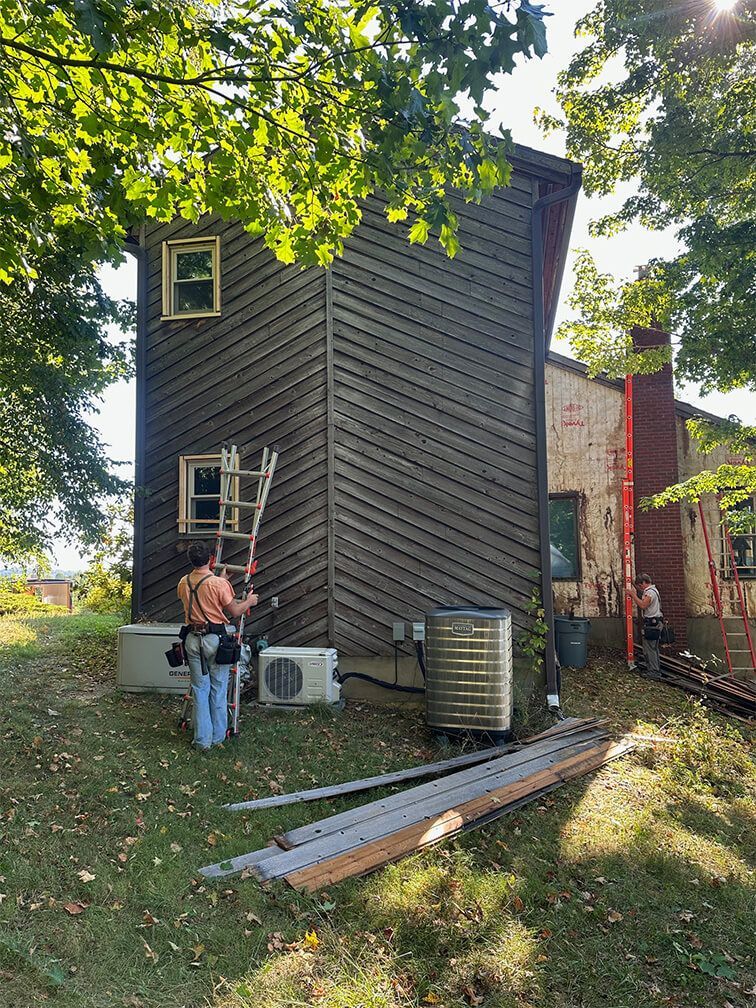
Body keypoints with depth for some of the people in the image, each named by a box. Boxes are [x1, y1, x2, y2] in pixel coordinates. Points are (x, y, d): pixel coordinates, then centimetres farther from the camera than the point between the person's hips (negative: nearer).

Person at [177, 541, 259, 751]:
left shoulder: (183, 583, 2)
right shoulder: (219, 583, -15)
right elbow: (234, 612, -8)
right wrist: (249, 601, 12)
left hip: (193, 639, 4)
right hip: (216, 639, -4)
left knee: (200, 690, 10)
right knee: (219, 689, 10)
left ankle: (202, 740, 12)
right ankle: (218, 737, 19)